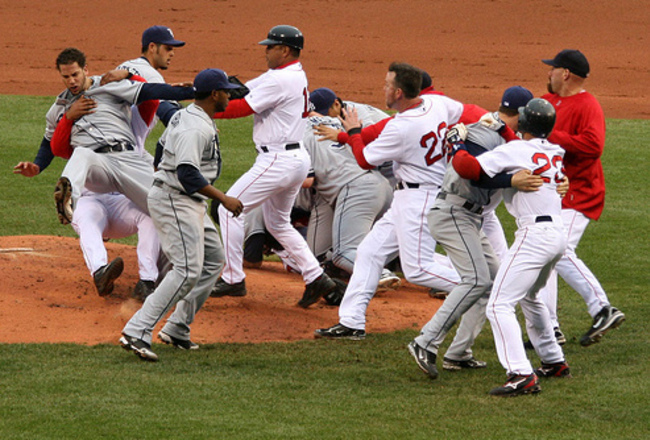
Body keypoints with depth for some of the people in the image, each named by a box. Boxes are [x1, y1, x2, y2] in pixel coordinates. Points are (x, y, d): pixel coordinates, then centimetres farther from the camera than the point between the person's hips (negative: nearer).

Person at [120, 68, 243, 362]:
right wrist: (223, 199, -27)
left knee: (213, 260, 15)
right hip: (175, 202, -11)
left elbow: (163, 147, 25)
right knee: (187, 269, -19)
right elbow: (187, 174, -30)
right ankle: (136, 333, -24)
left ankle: (177, 329, 14)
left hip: (191, 204, 11)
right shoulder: (195, 128, -21)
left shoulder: (184, 116, 12)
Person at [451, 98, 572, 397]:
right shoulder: (555, 153, 14)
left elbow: (469, 168, -16)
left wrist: (458, 148, 3)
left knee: (500, 305, -12)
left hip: (534, 234, -9)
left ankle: (522, 375, -25)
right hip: (558, 235, 9)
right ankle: (554, 362, 38)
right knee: (529, 298, 31)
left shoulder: (515, 151, -9)